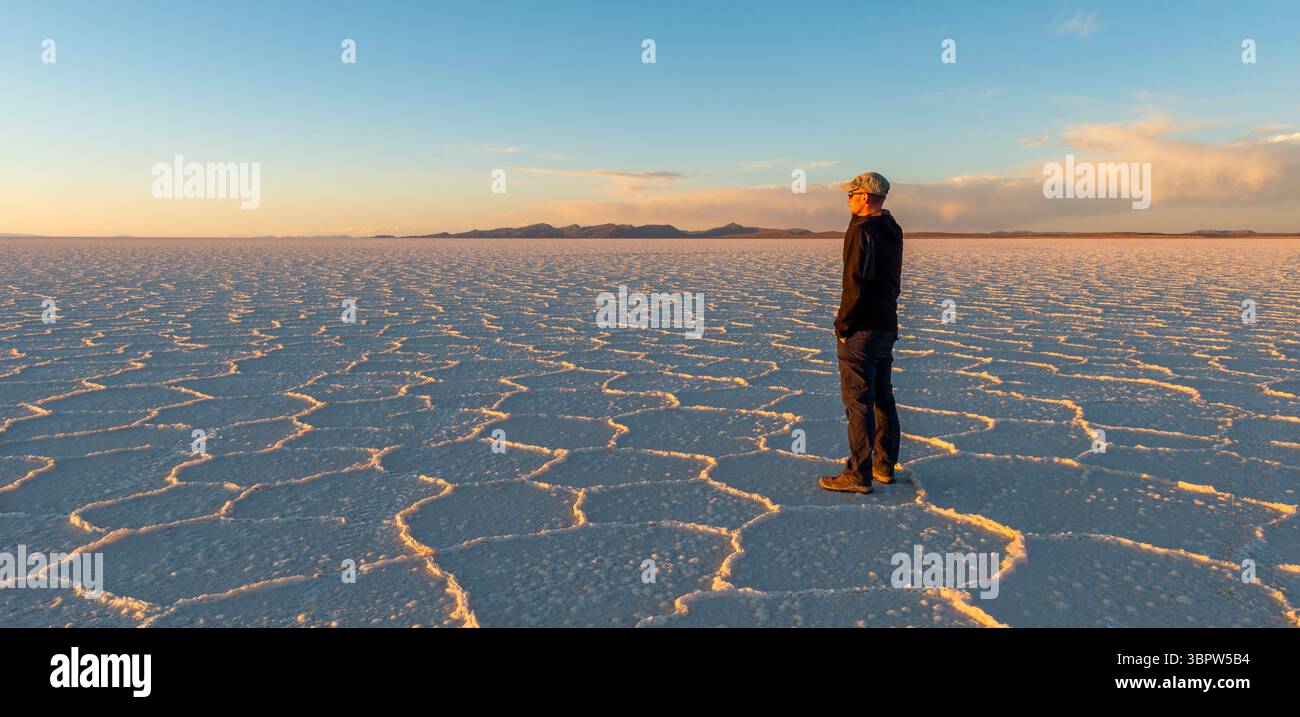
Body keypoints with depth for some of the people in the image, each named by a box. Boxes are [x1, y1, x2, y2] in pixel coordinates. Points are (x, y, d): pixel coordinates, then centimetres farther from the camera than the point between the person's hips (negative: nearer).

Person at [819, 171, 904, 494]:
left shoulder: (861, 231, -16)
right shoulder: (893, 231, 12)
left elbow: (856, 284, -20)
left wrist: (843, 325, -13)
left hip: (861, 330, -9)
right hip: (887, 327, 9)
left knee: (858, 401, -5)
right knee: (882, 398, 15)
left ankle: (859, 474, -1)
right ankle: (885, 466, 23)